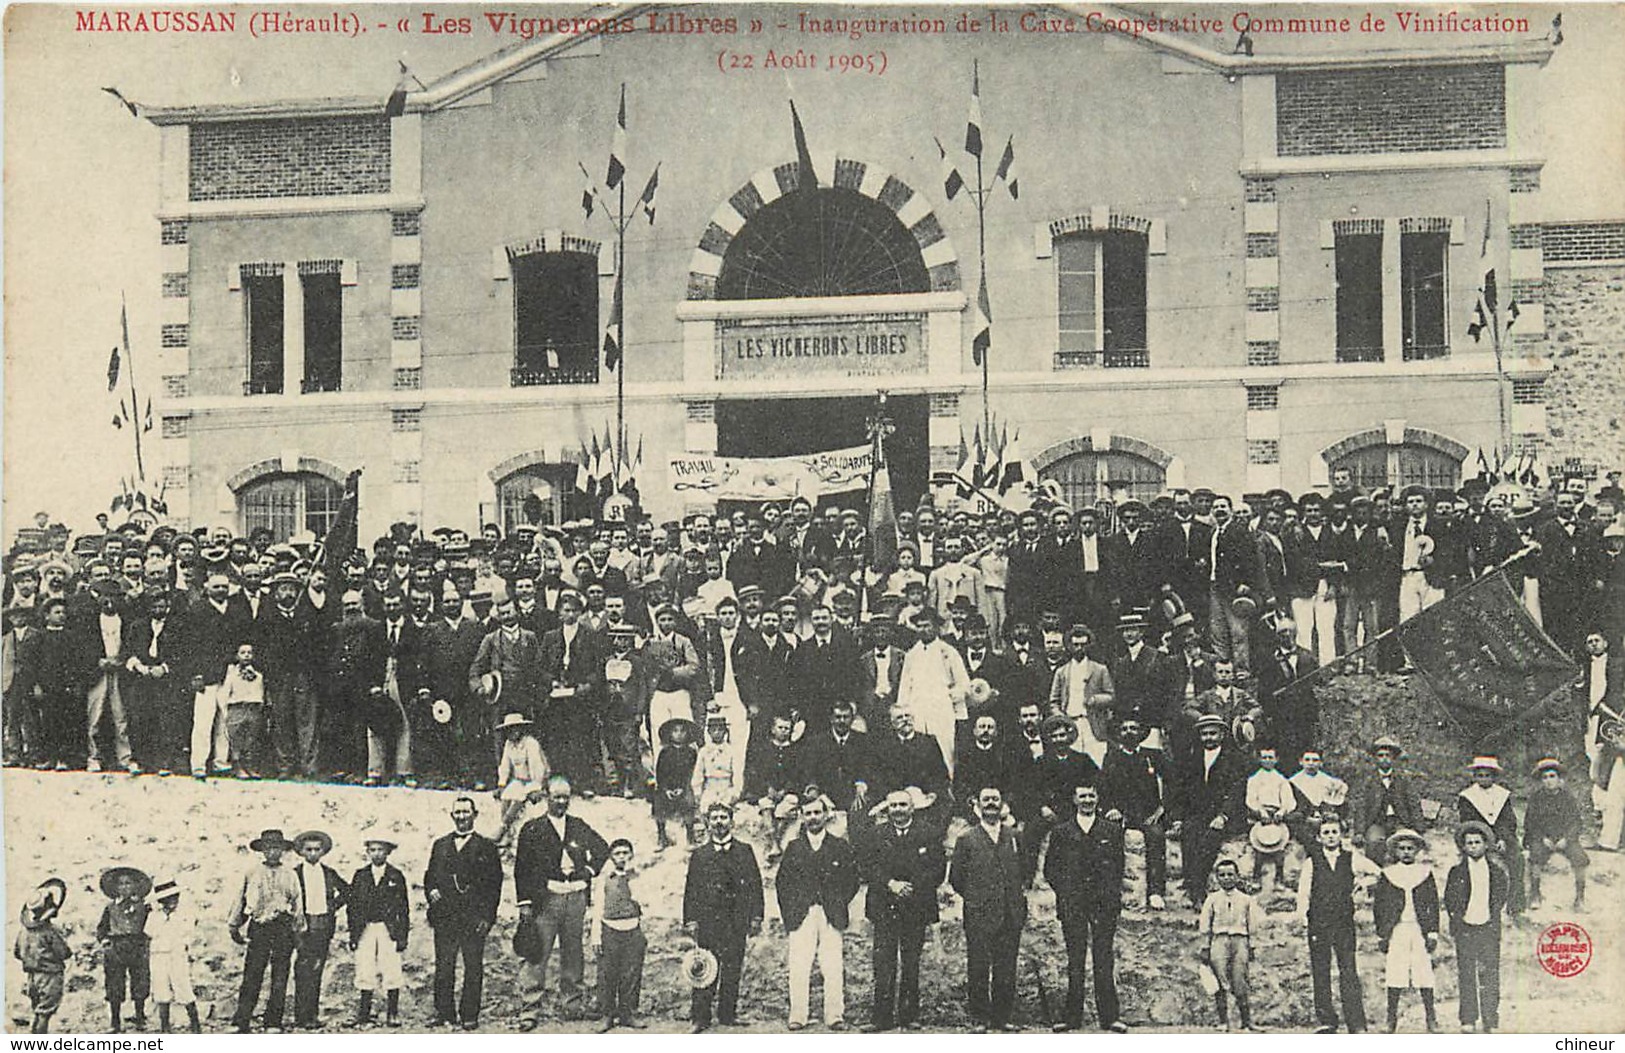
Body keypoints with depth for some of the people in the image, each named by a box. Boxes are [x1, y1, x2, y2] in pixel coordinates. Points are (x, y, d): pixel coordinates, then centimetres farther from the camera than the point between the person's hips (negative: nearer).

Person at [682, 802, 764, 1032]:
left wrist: (755, 917, 1)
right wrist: (690, 920, 0)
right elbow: (690, 890, 9)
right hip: (707, 920, 0)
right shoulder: (699, 855, 10)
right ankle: (701, 1017, 0)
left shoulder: (744, 851, 9)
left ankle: (727, 1014, 13)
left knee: (733, 969, 3)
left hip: (737, 920, 0)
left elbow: (755, 885, 8)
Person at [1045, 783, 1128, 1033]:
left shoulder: (1113, 830, 10)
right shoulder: (1060, 833, 10)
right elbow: (1050, 869, 11)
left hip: (1105, 904, 0)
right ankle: (1073, 1016, 6)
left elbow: (1119, 865, 10)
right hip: (1072, 905, 1)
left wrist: (1114, 894, -1)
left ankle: (1109, 1016, 3)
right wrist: (1064, 892, -1)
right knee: (1075, 962, 3)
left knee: (1105, 961, -1)